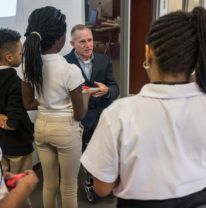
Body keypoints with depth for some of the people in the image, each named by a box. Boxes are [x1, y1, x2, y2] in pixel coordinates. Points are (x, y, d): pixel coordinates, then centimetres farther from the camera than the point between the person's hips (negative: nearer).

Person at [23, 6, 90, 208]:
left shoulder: (30, 65, -5)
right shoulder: (70, 70, -23)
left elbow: (27, 102, 5)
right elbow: (79, 114, -14)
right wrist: (86, 94, 4)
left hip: (41, 126, 6)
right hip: (66, 129, -5)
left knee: (49, 183, 22)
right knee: (69, 186, 15)